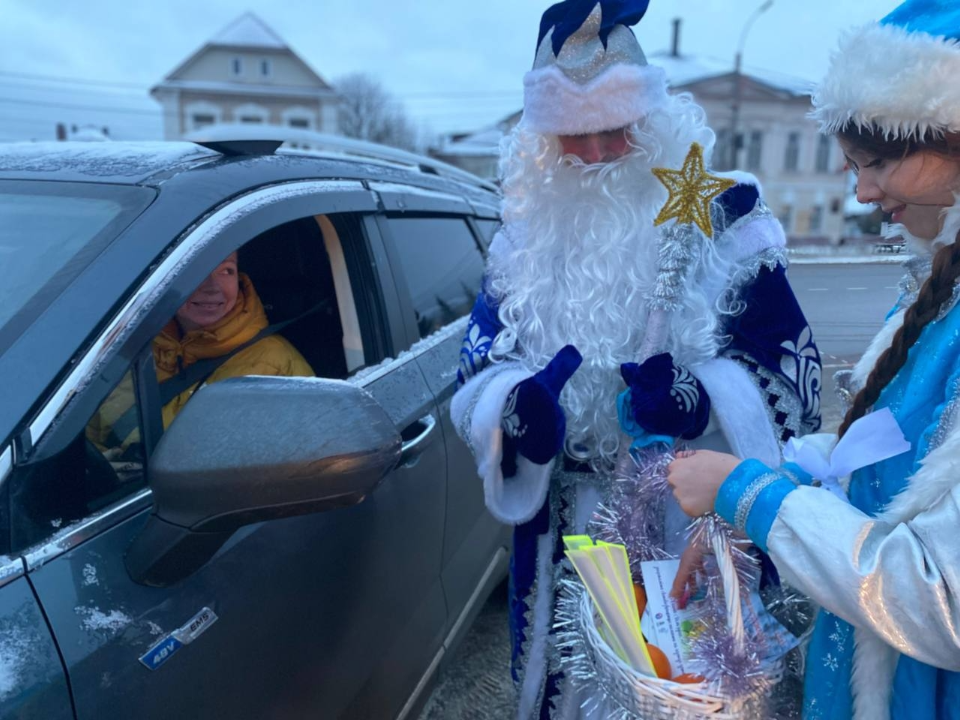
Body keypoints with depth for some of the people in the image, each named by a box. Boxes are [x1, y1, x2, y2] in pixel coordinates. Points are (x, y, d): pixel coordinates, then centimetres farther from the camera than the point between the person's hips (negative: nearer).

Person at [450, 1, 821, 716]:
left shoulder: (720, 218, -5)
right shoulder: (531, 230, 3)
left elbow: (793, 364, -6)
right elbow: (479, 361, 2)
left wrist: (701, 400, -25)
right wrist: (517, 406, -20)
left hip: (695, 525, -2)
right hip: (565, 528, 2)